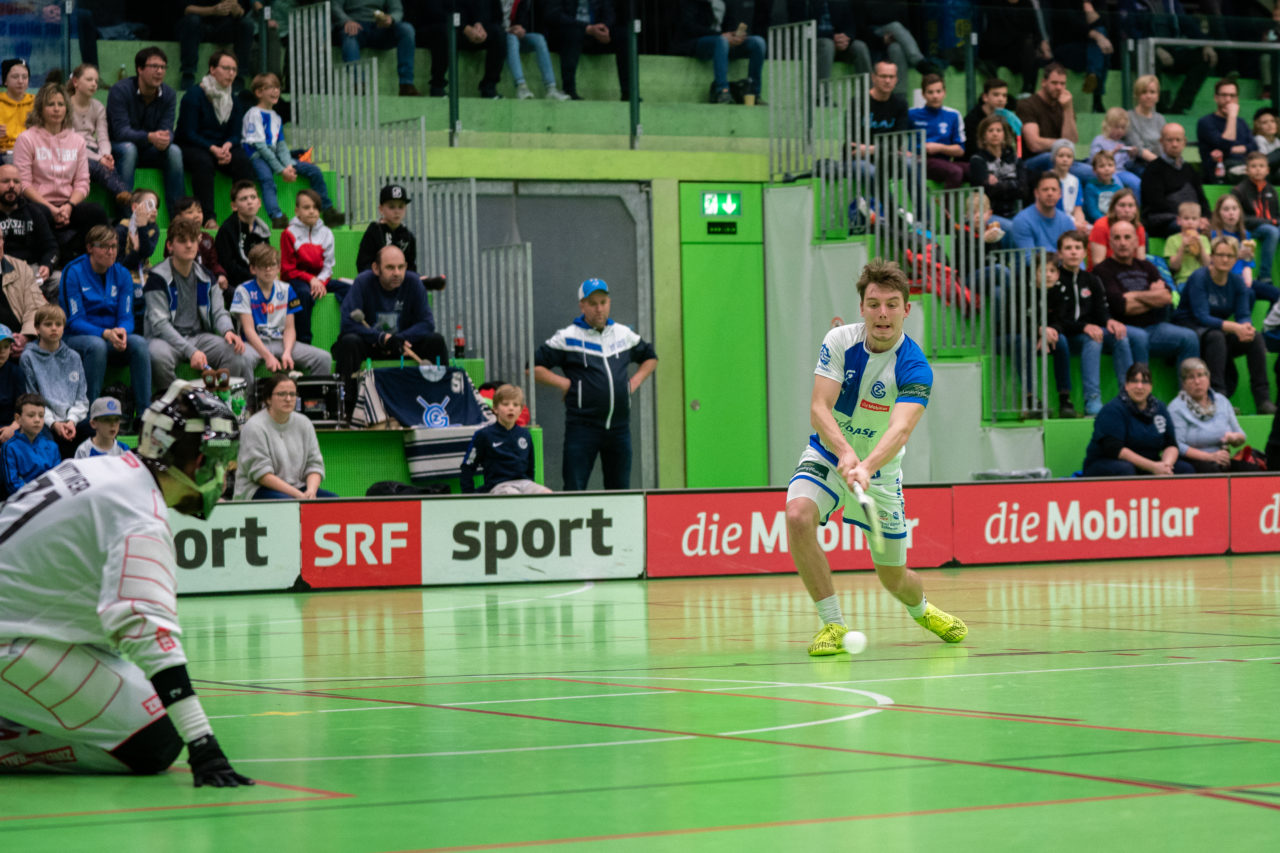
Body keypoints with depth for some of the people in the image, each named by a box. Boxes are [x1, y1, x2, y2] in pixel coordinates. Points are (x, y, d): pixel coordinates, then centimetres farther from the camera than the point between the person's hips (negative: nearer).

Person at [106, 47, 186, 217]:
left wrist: (165, 139, -40)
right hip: (118, 147, -4)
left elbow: (166, 130, -13)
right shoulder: (120, 91, -17)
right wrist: (150, 137, -45)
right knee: (128, 149, -36)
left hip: (149, 152, 4)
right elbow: (121, 131, -27)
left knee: (174, 151, -24)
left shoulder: (169, 95, -3)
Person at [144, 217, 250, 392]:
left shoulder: (205, 276, 10)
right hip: (166, 338, -5)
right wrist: (190, 351, -27)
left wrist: (228, 331, -14)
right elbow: (159, 324, -15)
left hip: (199, 336, 5)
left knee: (236, 354, -23)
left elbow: (218, 312, 12)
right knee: (159, 356, -40)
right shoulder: (158, 278, -9)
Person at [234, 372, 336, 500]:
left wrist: (311, 491, -15)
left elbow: (314, 464, 8)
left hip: (298, 487, 6)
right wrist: (299, 495, -21)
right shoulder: (255, 427, -9)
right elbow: (261, 473, -15)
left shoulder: (303, 423, 10)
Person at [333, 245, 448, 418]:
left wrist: (399, 339, -25)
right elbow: (348, 324, -24)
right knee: (349, 341, -35)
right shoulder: (363, 282, -15)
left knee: (436, 340, -19)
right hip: (367, 345, -3)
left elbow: (427, 323, -10)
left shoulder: (413, 282, -6)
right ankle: (348, 406, -33)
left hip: (403, 343, 3)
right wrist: (383, 338, -33)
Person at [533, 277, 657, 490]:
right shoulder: (567, 337, -1)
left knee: (620, 487, 8)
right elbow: (533, 367, -2)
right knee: (573, 490, -9)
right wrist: (564, 383, -10)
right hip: (582, 427, -5)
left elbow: (650, 357, 29)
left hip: (619, 428, 5)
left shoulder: (625, 334, 13)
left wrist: (635, 381, 12)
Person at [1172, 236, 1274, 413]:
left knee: (1256, 338, -19)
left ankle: (1263, 398, -22)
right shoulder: (1199, 278, -14)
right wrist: (1234, 327, -36)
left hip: (1220, 331, 6)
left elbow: (1244, 315, -4)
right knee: (1216, 337, -38)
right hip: (1190, 329, -6)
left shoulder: (1237, 282, 4)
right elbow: (1202, 317, -24)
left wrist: (1246, 327, -30)